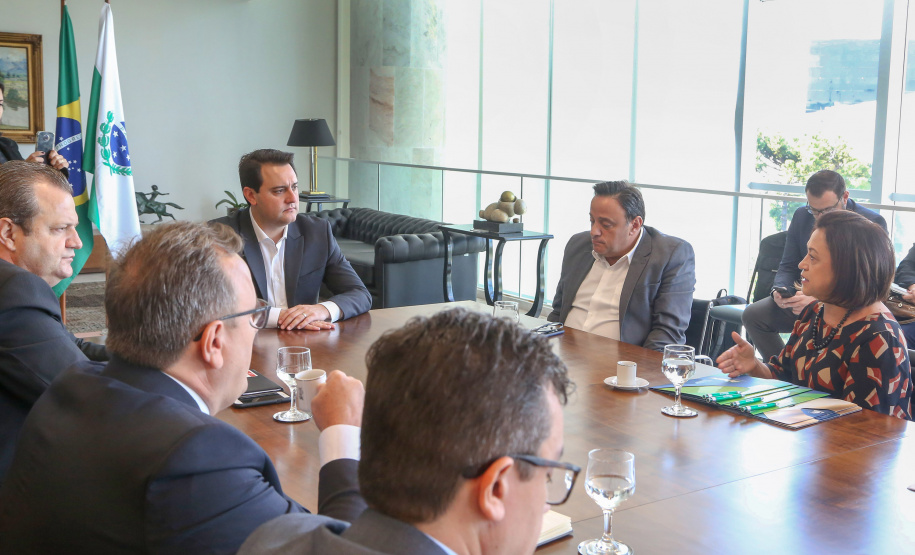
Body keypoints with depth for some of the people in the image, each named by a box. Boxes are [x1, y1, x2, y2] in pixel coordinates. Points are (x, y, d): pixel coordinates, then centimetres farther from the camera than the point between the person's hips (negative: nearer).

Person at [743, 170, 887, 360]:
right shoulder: (801, 216, 4)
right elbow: (788, 267, 9)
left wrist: (817, 300, -31)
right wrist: (780, 290, -16)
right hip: (808, 297, 5)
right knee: (753, 314, -16)